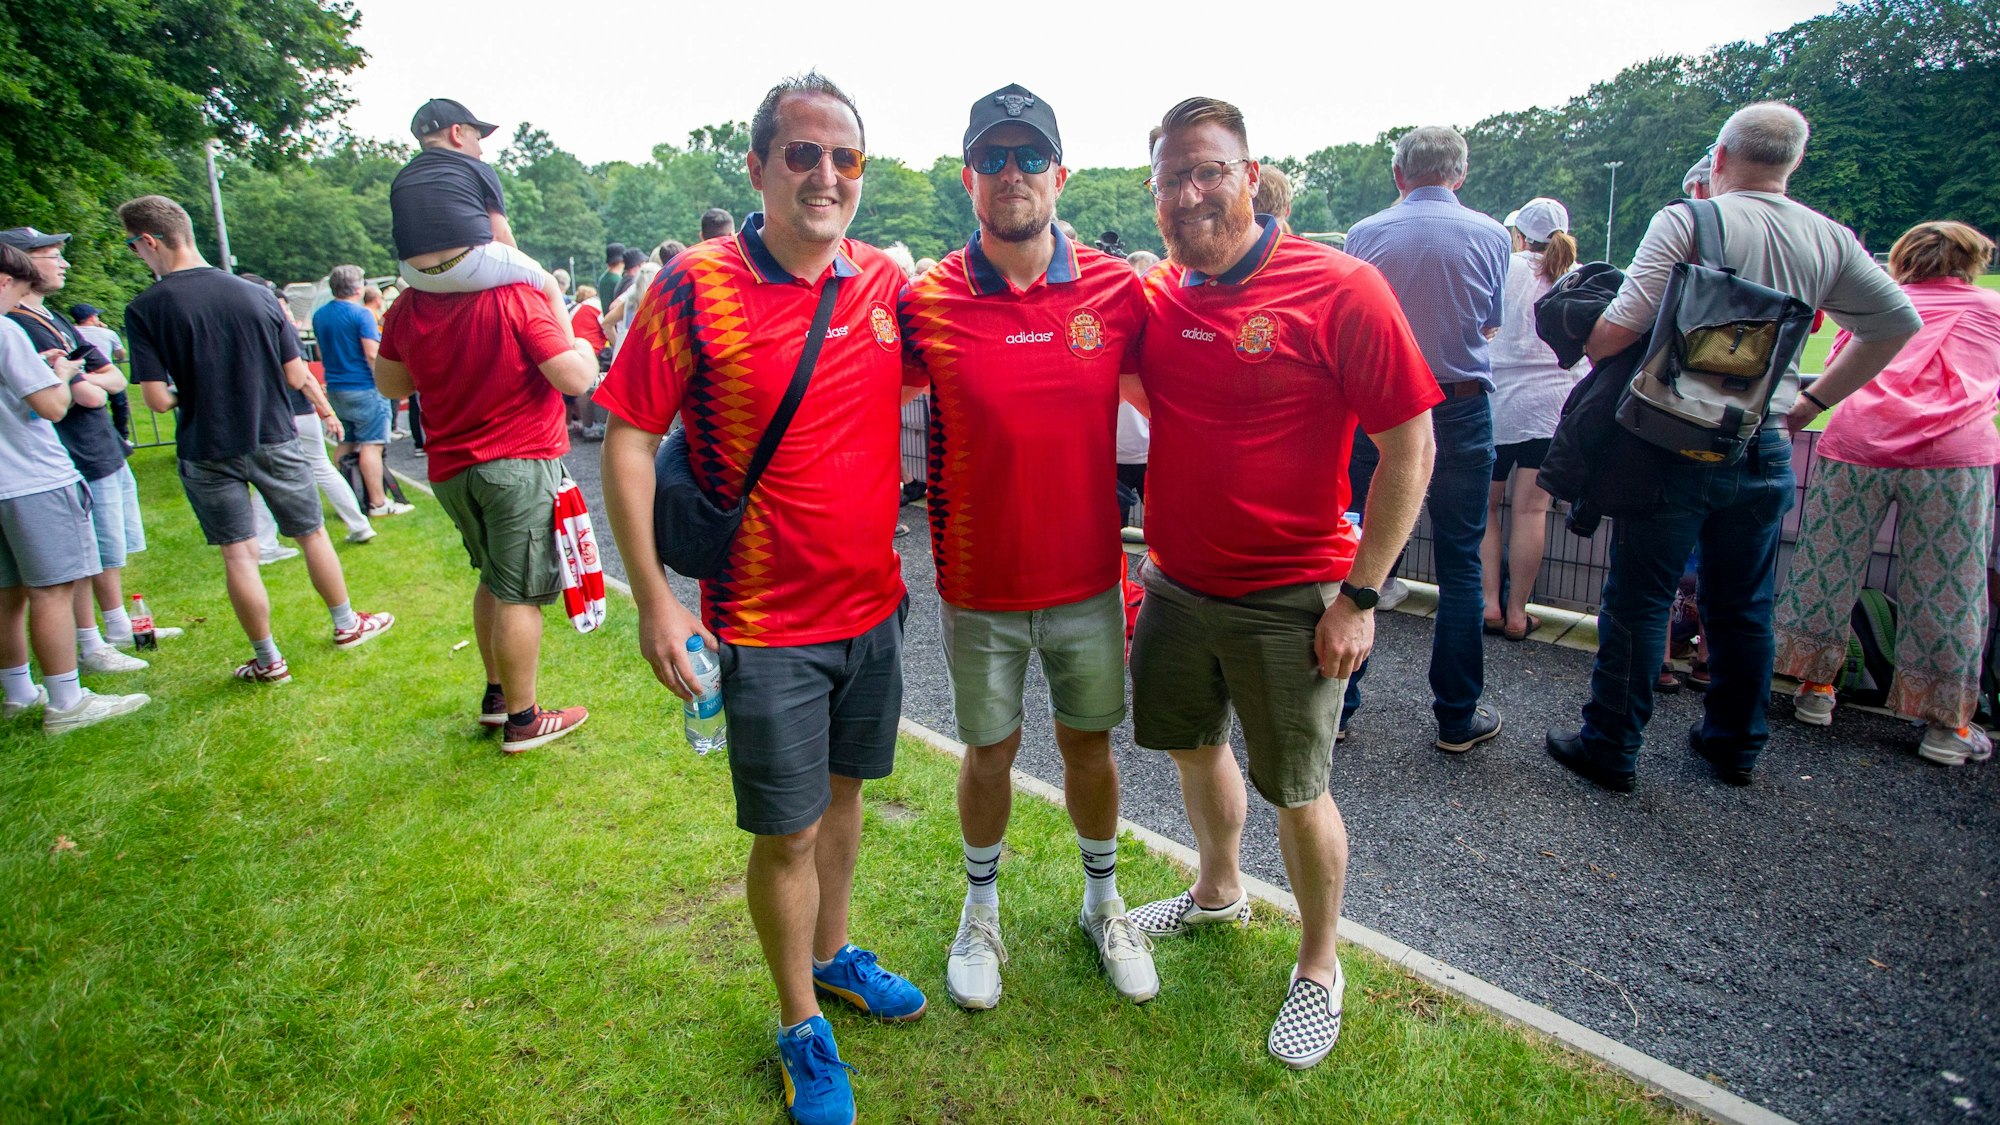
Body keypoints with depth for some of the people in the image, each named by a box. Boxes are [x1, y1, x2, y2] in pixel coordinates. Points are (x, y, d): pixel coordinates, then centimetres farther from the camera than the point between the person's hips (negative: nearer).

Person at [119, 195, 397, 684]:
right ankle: (347, 624, 28)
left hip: (207, 452, -2)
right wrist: (325, 408, 17)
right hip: (273, 439, 2)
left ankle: (268, 660, 13)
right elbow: (296, 374, -2)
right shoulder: (256, 294, -4)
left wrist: (188, 393, 8)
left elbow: (158, 400, -14)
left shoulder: (145, 310, -11)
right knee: (312, 534, 16)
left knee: (238, 554, 6)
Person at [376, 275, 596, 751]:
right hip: (520, 465, -7)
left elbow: (390, 384, 16)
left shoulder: (408, 307, 3)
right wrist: (582, 342, 2)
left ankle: (497, 694, 34)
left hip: (449, 467, 7)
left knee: (493, 579, 23)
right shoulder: (515, 297, -16)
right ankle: (522, 720, 10)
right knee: (520, 594, 0)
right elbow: (576, 378, -18)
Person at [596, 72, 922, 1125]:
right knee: (787, 833, 7)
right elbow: (627, 436, -9)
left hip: (873, 605, 5)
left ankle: (834, 955, 45)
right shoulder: (695, 286, -12)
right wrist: (654, 597, -13)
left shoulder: (885, 281, 0)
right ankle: (802, 1029, 30)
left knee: (843, 792, 21)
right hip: (766, 625, -4)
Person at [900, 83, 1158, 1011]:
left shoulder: (1117, 288, -4)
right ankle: (981, 910, 39)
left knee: (1089, 740, 16)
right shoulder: (925, 303, -9)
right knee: (989, 750, 14)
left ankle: (1103, 902, 41)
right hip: (979, 586, -1)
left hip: (1089, 578, 1)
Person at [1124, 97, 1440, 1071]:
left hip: (1288, 600, -5)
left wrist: (1359, 596, -14)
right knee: (1194, 743, 22)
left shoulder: (1341, 289, -15)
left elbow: (1410, 448, -12)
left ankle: (1319, 969, 33)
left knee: (1298, 791, 7)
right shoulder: (1155, 295, 1)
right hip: (1175, 583, 6)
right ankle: (1219, 892, 50)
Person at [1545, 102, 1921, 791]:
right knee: (1744, 606, 17)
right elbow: (1898, 322, 15)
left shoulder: (1686, 222, -10)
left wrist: (1573, 344, 2)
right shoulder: (1830, 240, 7)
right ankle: (1734, 745, 31)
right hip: (1766, 448, 5)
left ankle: (1610, 748, 11)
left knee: (1638, 600, 3)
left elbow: (1622, 327, -19)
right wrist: (1813, 401, 20)